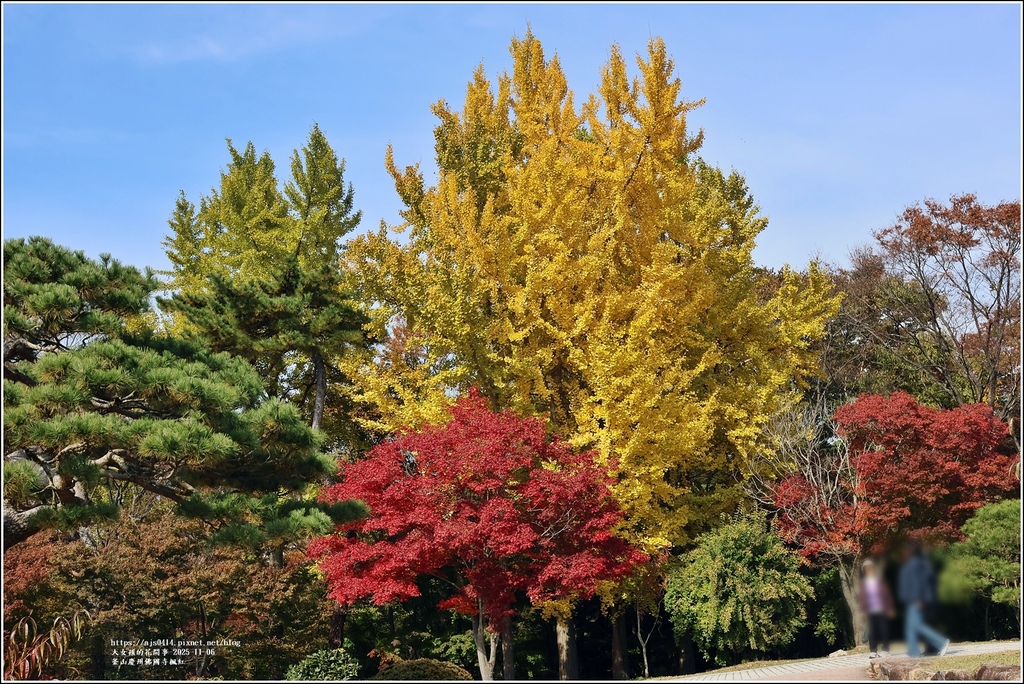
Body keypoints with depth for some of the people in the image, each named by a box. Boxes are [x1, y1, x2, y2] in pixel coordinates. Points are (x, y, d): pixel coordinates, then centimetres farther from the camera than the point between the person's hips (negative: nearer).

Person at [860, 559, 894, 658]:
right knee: (872, 631, 1)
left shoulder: (880, 580, 2)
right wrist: (864, 609, 4)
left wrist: (889, 608, 1)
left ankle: (885, 650, 10)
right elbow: (863, 596, 9)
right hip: (871, 611, 1)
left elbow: (887, 594, 4)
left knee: (883, 630, 2)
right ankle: (873, 651, 5)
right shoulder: (864, 582, 5)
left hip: (881, 610, -1)